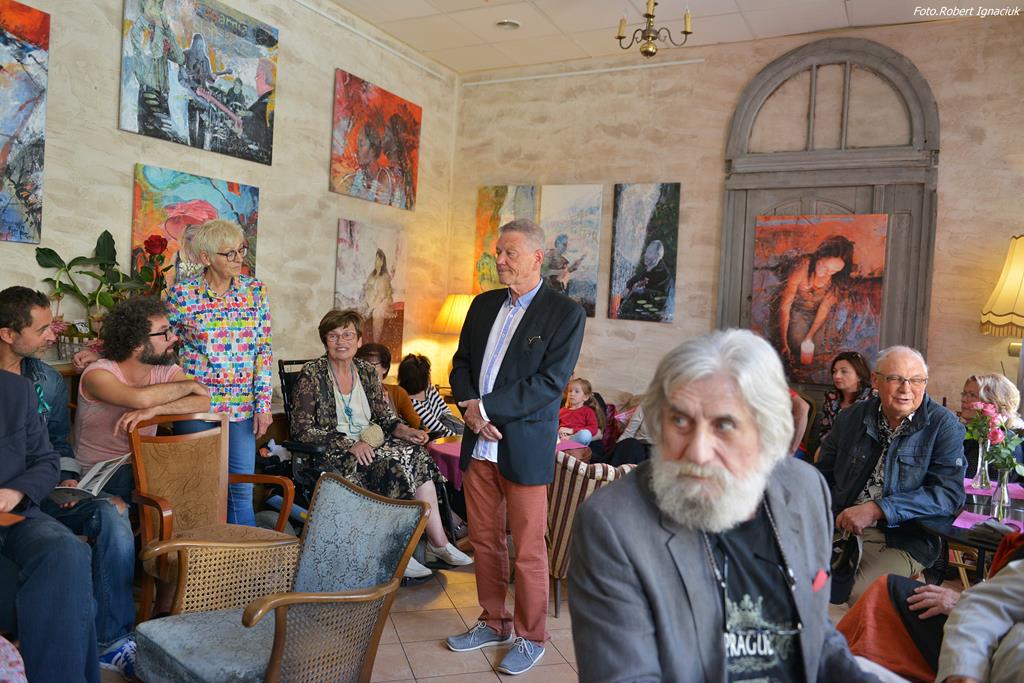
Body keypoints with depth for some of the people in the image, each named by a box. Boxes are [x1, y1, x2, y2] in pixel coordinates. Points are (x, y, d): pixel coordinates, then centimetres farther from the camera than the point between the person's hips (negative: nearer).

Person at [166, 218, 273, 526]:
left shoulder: (255, 290, 2)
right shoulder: (181, 294, -4)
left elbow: (264, 350, 3)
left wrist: (263, 405, -1)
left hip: (242, 407, 2)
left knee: (242, 489, 4)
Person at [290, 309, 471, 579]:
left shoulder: (366, 372, 12)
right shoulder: (311, 374, -4)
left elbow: (384, 415, 14)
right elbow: (301, 429, -11)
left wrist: (404, 430, -9)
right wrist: (349, 444, -20)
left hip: (369, 444, 5)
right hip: (331, 456, -5)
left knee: (417, 455, -21)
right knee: (394, 464, -29)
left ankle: (438, 543, -19)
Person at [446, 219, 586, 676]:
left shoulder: (565, 313, -7)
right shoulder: (484, 304, 12)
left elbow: (549, 382, -14)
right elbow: (461, 362, 14)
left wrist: (485, 407, -17)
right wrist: (468, 408, -6)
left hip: (525, 447, -6)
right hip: (479, 444, 6)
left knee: (528, 549, 5)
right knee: (484, 540, 15)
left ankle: (531, 637, 23)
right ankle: (494, 622, 33)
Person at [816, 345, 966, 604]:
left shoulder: (944, 426, -2)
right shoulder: (851, 418, 8)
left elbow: (949, 493, -11)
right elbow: (823, 474, 14)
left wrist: (876, 510, -20)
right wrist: (832, 516, -6)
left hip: (901, 542, -3)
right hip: (837, 529, 3)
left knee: (860, 599, -29)